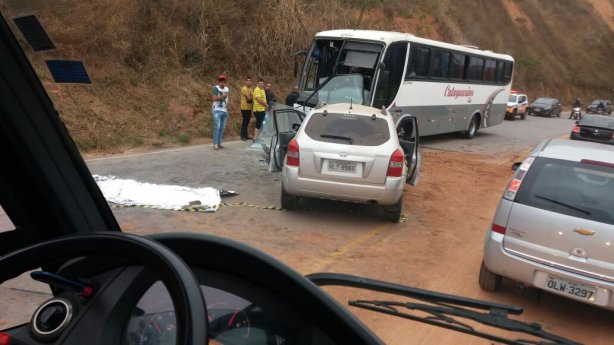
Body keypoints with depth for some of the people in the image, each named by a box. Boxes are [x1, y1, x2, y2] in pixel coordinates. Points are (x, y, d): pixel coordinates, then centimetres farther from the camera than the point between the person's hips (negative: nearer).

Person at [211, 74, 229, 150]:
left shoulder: (227, 89, 11)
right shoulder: (215, 88, -7)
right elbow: (214, 98, -17)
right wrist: (222, 96, -24)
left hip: (224, 111, 6)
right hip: (217, 111, -6)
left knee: (222, 128, 6)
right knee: (217, 127, -11)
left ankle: (219, 143, 11)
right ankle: (215, 144, -9)